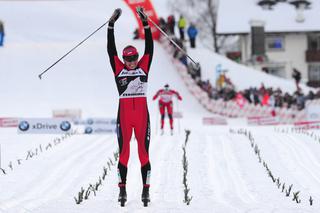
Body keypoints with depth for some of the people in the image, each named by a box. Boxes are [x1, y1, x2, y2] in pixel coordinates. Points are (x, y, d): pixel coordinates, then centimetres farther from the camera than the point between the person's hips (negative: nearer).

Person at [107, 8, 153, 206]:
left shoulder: (143, 68, 8)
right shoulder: (119, 69, 6)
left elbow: (149, 48, 3)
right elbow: (111, 50, 2)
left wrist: (146, 24, -4)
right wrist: (111, 25, -3)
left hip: (142, 115, 0)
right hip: (124, 115, 0)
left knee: (144, 152, 0)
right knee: (123, 153, 1)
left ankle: (146, 190, 3)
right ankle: (122, 189, 5)